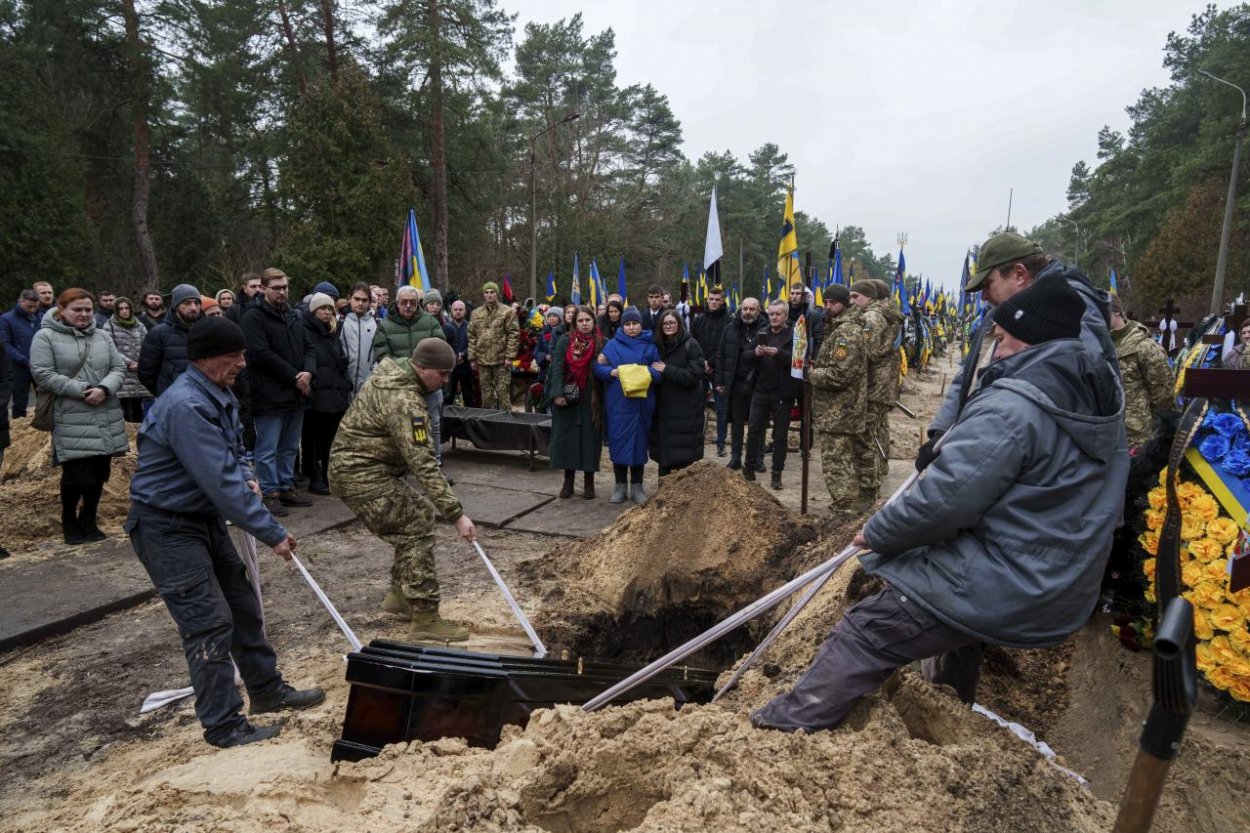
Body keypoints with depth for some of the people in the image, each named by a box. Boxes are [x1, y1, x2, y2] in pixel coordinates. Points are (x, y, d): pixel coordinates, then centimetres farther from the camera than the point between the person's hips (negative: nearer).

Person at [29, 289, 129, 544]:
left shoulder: (102, 337, 12)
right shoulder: (46, 337, -2)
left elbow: (119, 368, 7)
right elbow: (43, 374, -10)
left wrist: (104, 389, -13)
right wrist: (81, 390, -17)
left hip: (105, 418, 4)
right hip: (70, 419, -4)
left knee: (99, 473, 9)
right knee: (75, 474, -3)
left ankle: (89, 520, 25)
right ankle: (69, 522, 18)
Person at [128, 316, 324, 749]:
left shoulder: (217, 394, 4)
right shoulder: (186, 406, -27)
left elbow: (232, 451, 19)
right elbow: (220, 481, -31)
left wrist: (246, 476, -5)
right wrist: (272, 533, -26)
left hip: (206, 518, 10)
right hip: (167, 528, -10)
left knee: (243, 605, 15)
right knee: (209, 624, -6)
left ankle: (267, 690, 30)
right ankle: (224, 726, 7)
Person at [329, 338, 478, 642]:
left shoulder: (393, 370, 5)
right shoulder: (404, 400, -26)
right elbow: (423, 465, -30)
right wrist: (456, 514, -29)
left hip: (366, 466, 10)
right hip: (361, 475, -10)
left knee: (419, 514, 15)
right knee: (416, 532, -11)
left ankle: (400, 596, 25)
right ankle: (424, 620, -6)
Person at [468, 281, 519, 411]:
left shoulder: (507, 312, -1)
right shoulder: (476, 313, 12)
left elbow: (514, 335, -6)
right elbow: (472, 337, 12)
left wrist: (509, 356, -12)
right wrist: (472, 358, 6)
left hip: (501, 360, -4)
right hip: (482, 360, 4)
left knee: (502, 392, -2)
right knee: (486, 394, 11)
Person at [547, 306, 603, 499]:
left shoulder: (601, 343, 3)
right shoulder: (565, 340, 2)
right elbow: (557, 367, -5)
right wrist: (557, 394, -14)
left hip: (590, 401, 0)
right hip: (567, 398, 0)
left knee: (589, 437, 2)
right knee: (567, 437, 3)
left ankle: (589, 482, 13)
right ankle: (568, 481, 14)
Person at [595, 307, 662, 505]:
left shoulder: (650, 347, 9)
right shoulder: (612, 345, 7)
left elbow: (659, 372, 5)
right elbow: (598, 367, 1)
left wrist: (647, 372, -16)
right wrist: (612, 372, -18)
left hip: (641, 403, 1)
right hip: (618, 403, 0)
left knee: (639, 441, 4)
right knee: (618, 441, 2)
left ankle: (637, 486, 14)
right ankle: (620, 485, 13)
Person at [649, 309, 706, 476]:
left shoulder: (690, 345, -7)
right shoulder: (658, 345, 11)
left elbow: (695, 374, -15)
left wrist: (666, 370, -17)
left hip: (686, 408, -5)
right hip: (664, 407, 6)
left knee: (685, 453, -4)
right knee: (664, 450, 9)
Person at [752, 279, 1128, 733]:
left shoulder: (1011, 407, -23)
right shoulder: (1099, 401, 7)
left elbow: (943, 500, -27)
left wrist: (876, 533, -10)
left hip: (999, 591, -9)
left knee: (862, 634, -2)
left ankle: (784, 728, 7)